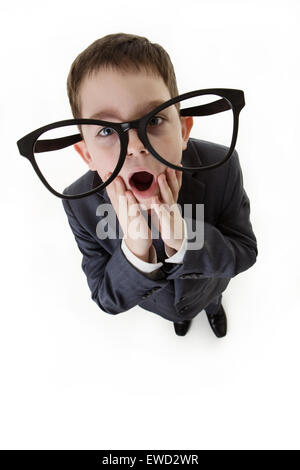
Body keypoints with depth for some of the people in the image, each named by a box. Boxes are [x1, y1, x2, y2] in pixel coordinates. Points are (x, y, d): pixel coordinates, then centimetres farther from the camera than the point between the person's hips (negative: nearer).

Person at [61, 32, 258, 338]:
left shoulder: (221, 167, -36)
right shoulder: (80, 205, -35)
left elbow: (245, 253, -26)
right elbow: (108, 300, -26)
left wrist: (184, 241, -48)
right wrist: (135, 252, -49)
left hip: (208, 282, 0)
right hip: (158, 303, 1)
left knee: (211, 298, 35)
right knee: (178, 312, 35)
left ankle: (214, 306, 74)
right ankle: (184, 315, 74)